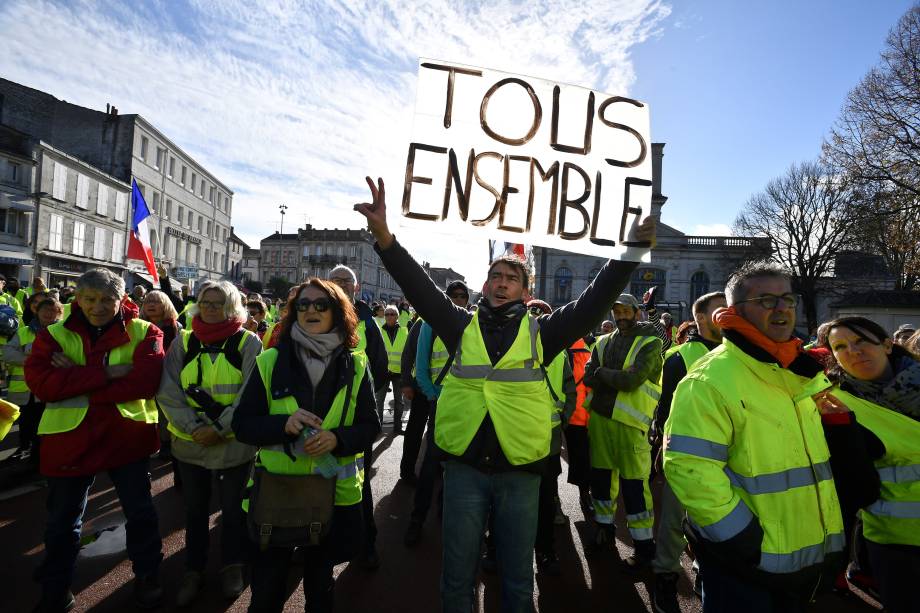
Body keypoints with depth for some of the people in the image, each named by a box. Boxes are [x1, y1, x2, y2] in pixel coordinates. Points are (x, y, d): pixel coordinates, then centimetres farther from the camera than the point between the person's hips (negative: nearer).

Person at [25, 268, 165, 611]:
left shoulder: (144, 333, -7)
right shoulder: (55, 335, -1)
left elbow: (146, 381, -21)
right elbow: (40, 382, -17)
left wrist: (77, 382, -21)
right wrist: (105, 373, -25)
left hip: (128, 436, -1)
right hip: (69, 440, 1)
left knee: (140, 512, 12)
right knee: (63, 520, 18)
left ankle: (147, 577, 34)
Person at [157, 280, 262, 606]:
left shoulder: (248, 342, -8)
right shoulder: (183, 342, 2)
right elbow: (168, 390, -5)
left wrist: (219, 428, -18)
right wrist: (194, 427, -15)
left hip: (234, 444, -3)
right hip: (190, 443, 3)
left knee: (233, 509, 13)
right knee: (195, 509, 19)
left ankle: (232, 566, 35)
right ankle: (194, 570, 38)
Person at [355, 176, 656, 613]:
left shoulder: (540, 332, 0)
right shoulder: (462, 326, 1)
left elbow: (595, 301, -7)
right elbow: (418, 286, -8)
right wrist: (384, 236, -20)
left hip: (521, 471, 0)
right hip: (464, 467, 1)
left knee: (518, 576, 18)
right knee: (457, 573, 16)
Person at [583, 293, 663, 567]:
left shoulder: (650, 343, -4)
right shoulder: (603, 342, 13)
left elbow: (632, 380, -17)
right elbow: (587, 376, 2)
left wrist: (601, 373, -6)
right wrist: (617, 379, -13)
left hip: (630, 422, -6)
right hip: (600, 416, 6)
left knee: (634, 483, -3)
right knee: (601, 475, 16)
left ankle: (644, 544, 13)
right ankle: (604, 528, 34)